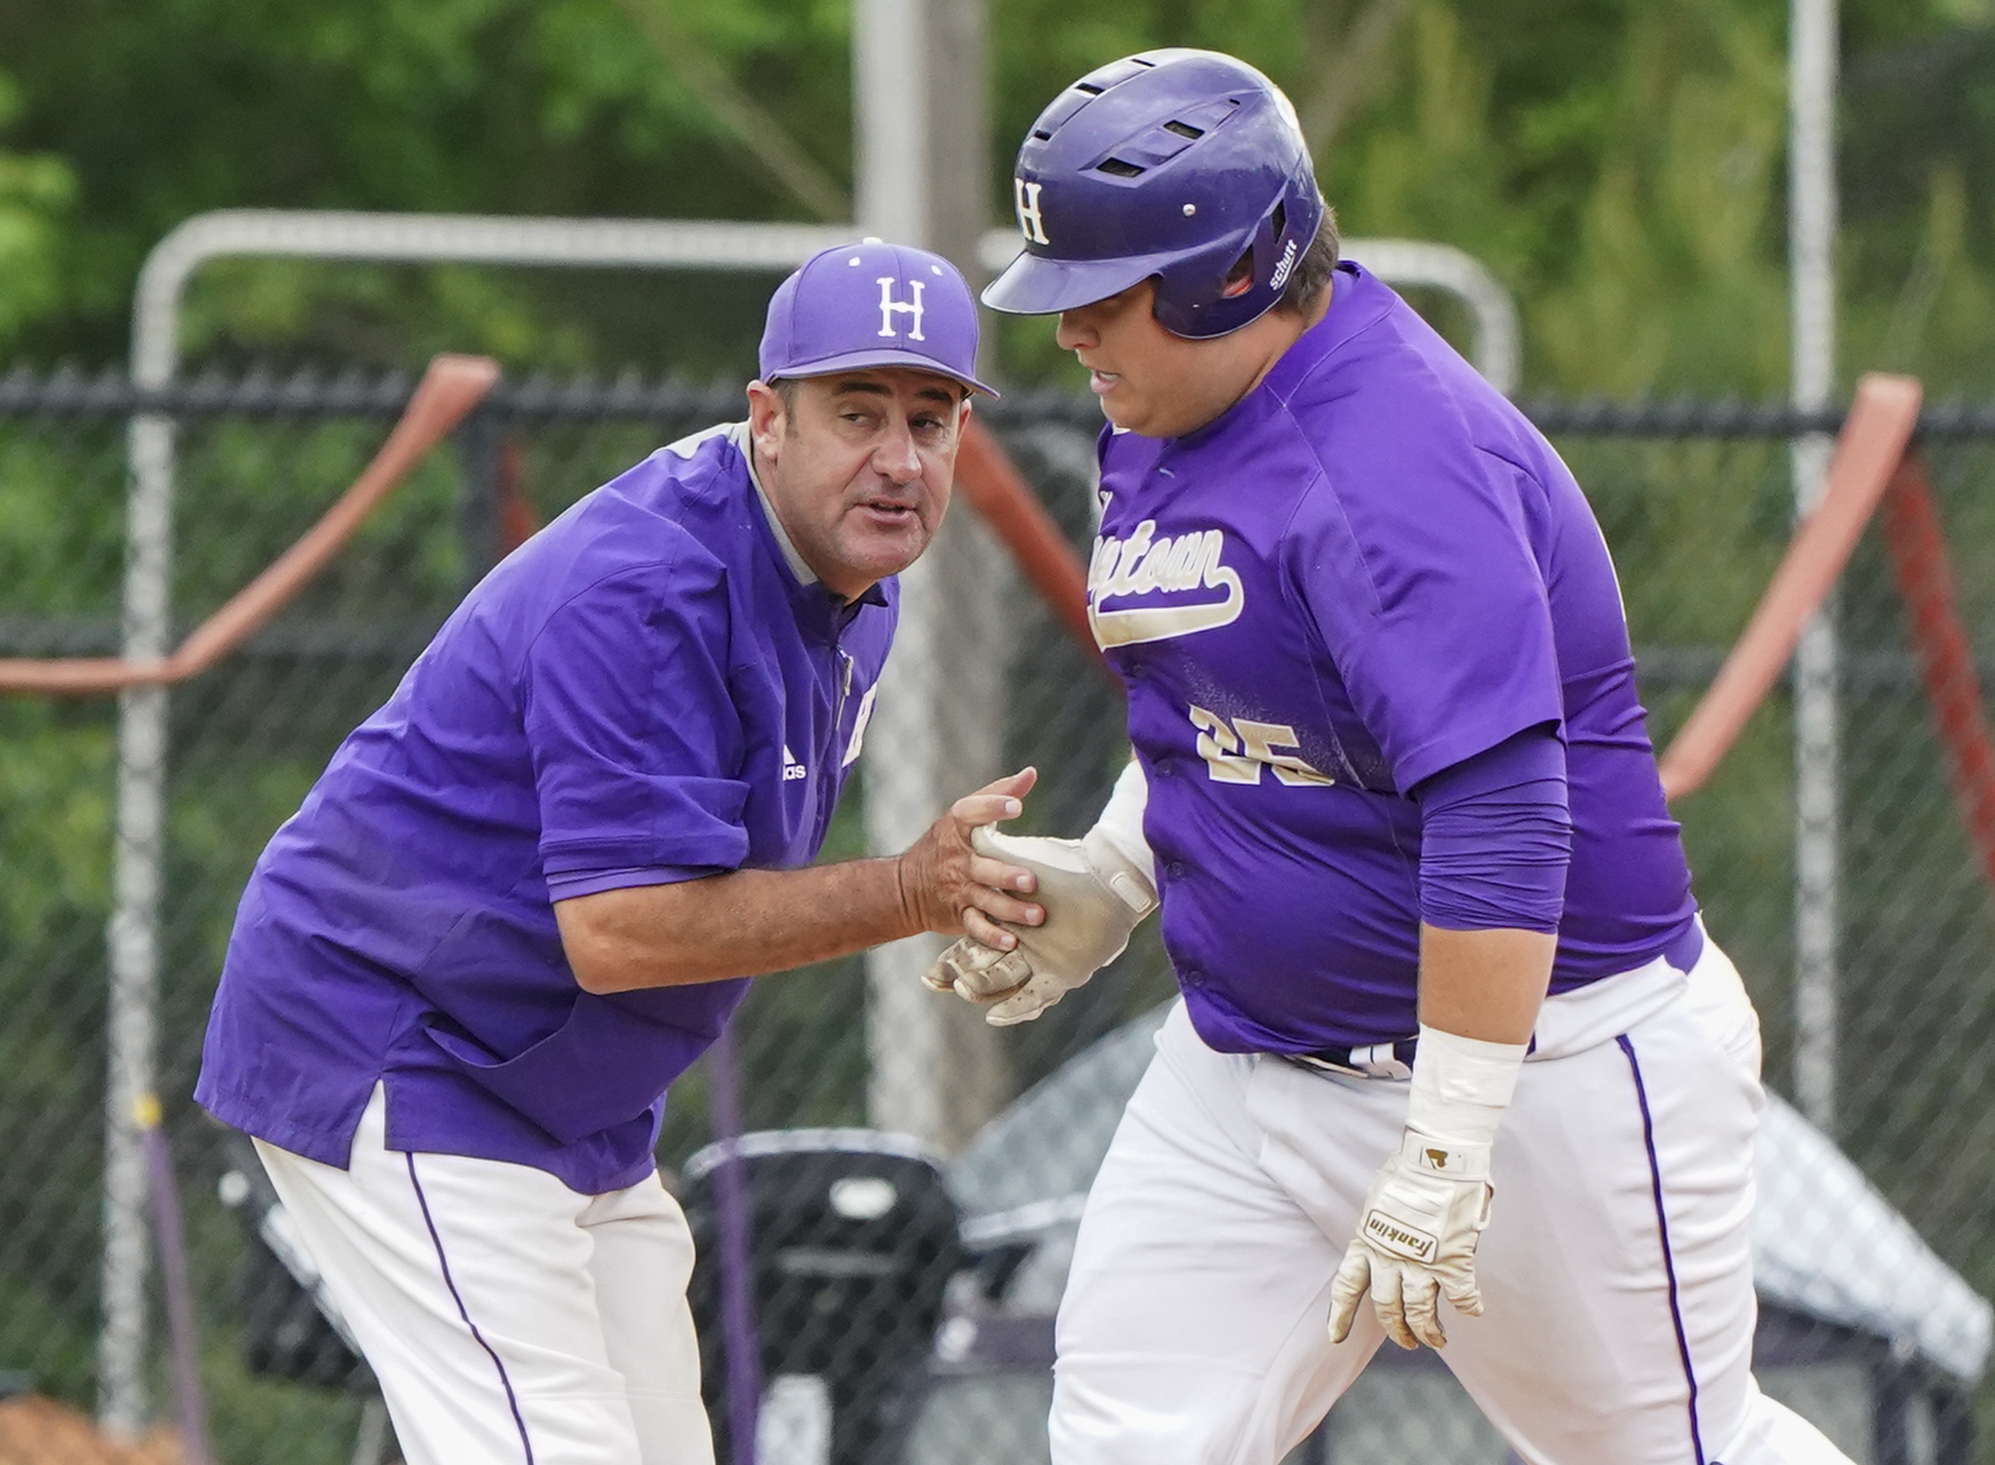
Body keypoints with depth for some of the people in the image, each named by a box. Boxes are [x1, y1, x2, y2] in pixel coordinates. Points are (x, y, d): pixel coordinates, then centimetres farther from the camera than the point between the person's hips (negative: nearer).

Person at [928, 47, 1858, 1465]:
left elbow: (1498, 814, -31)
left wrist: (1444, 1159, -33)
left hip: (1542, 1058, -8)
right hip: (1252, 1067, 8)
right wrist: (1108, 879, 7)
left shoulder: (1397, 455, -24)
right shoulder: (1164, 430, 6)